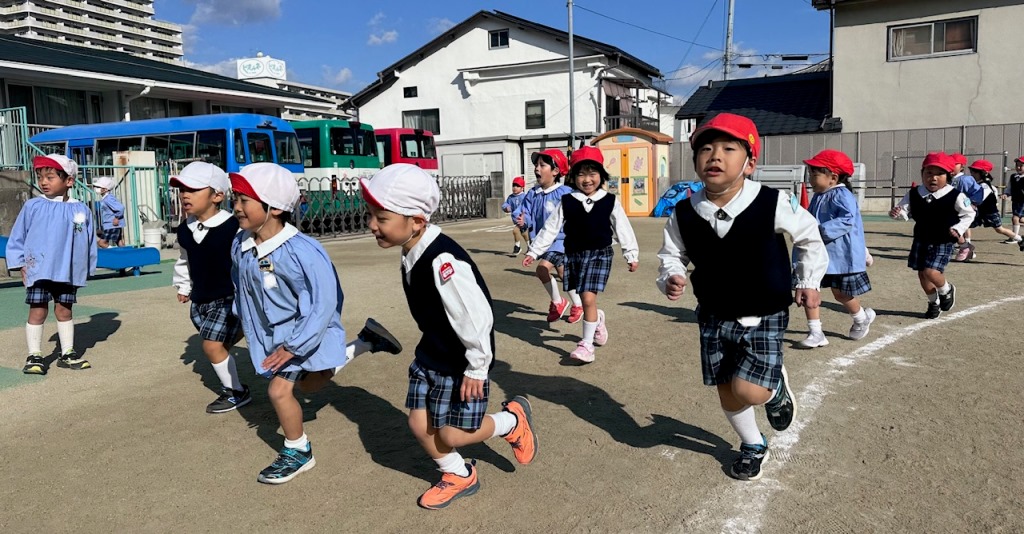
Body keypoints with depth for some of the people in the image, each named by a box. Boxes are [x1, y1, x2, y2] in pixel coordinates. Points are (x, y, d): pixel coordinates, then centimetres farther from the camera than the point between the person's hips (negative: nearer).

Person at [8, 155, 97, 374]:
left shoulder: (81, 210, 0)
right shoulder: (33, 206, -2)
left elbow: (89, 241, 8)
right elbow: (17, 237, 4)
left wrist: (86, 269, 8)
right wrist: (21, 264, 0)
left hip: (68, 271, 1)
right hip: (38, 270, -1)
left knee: (64, 310, 11)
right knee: (38, 311, 3)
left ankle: (68, 353, 21)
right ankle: (34, 356, 12)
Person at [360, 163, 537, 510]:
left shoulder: (443, 261, -32)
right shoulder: (412, 255, -2)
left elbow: (476, 317, -28)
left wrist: (477, 368, -19)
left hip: (461, 363, -8)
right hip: (430, 355, 8)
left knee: (451, 435, 1)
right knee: (419, 424, 10)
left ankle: (513, 420, 27)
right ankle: (459, 476, 36)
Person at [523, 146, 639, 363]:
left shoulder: (610, 202, -2)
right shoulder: (567, 202, 0)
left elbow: (623, 229, 3)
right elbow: (550, 229, 3)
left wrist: (632, 254, 4)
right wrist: (533, 252, 2)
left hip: (600, 254, -3)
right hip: (574, 255, 3)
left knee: (588, 298, -13)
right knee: (585, 299, 11)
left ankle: (586, 344, -3)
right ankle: (598, 319, 45)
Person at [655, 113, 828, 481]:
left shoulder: (774, 205, -19)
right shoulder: (684, 214, -13)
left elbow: (809, 237, 1)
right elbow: (671, 255, 3)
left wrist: (808, 282, 4)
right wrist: (670, 279, -17)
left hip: (764, 318, -3)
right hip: (714, 319, 3)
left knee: (748, 391, -14)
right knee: (727, 394, 12)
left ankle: (777, 387, 24)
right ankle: (753, 446, 41)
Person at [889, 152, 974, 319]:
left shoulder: (955, 197, -14)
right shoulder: (913, 194, -6)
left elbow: (969, 214, -2)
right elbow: (905, 210, -2)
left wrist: (958, 228, -16)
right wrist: (896, 213, -26)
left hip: (943, 243, -4)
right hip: (921, 241, 4)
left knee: (931, 272, -18)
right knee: (922, 274, 11)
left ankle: (946, 290, 16)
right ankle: (934, 302, 35)